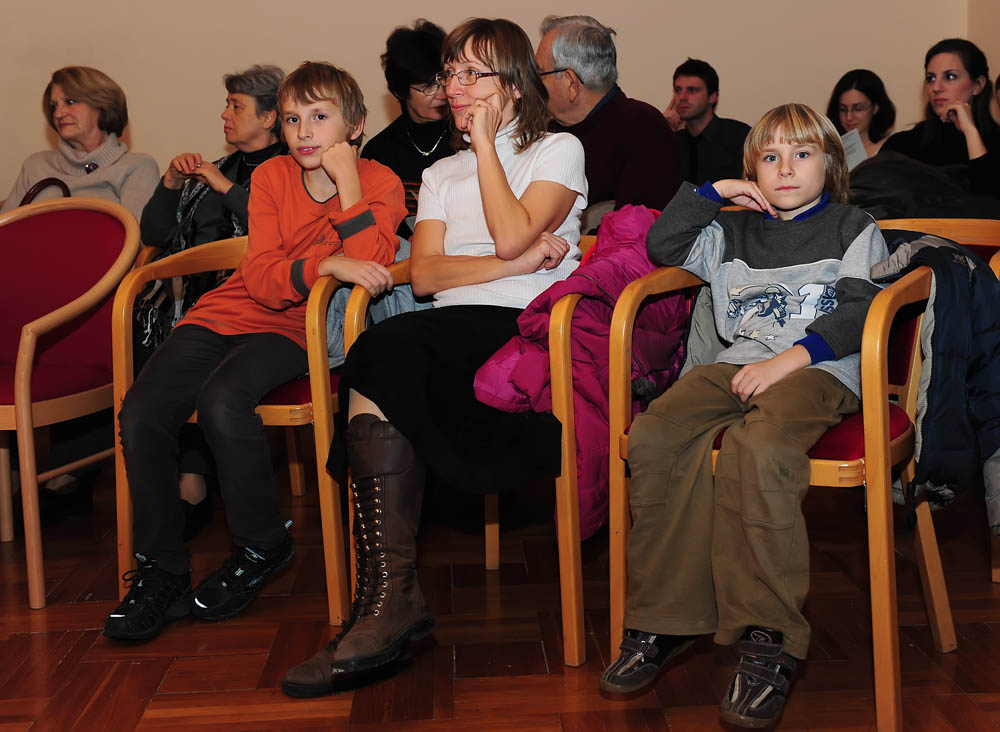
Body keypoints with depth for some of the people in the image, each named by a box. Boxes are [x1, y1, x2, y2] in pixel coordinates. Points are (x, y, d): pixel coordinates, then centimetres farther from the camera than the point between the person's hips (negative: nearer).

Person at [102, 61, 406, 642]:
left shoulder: (380, 184, -4)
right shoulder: (272, 178, 3)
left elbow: (369, 271, -21)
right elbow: (265, 282, -9)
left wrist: (346, 182, -19)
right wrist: (326, 265, -27)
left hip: (296, 331, -4)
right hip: (228, 312, 4)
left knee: (223, 399, -33)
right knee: (141, 413, -19)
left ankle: (263, 545, -8)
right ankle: (162, 568, -1)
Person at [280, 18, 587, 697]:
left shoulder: (559, 151, 12)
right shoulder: (440, 174, 27)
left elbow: (510, 236, -9)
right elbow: (424, 273, 7)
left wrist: (486, 144, 2)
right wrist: (519, 263, -5)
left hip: (528, 330, -5)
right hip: (451, 336, 5)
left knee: (381, 349, -31)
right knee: (381, 366, -31)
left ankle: (390, 597, -31)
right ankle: (392, 597, -35)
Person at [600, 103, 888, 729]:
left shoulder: (855, 231, 15)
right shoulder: (734, 233, 28)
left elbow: (859, 311, 0)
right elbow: (662, 245, 25)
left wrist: (789, 359, -15)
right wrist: (714, 192, 19)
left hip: (820, 371, -5)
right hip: (738, 365, 5)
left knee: (759, 448, -39)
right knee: (654, 436, -27)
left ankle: (769, 637, -34)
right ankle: (665, 618, -22)